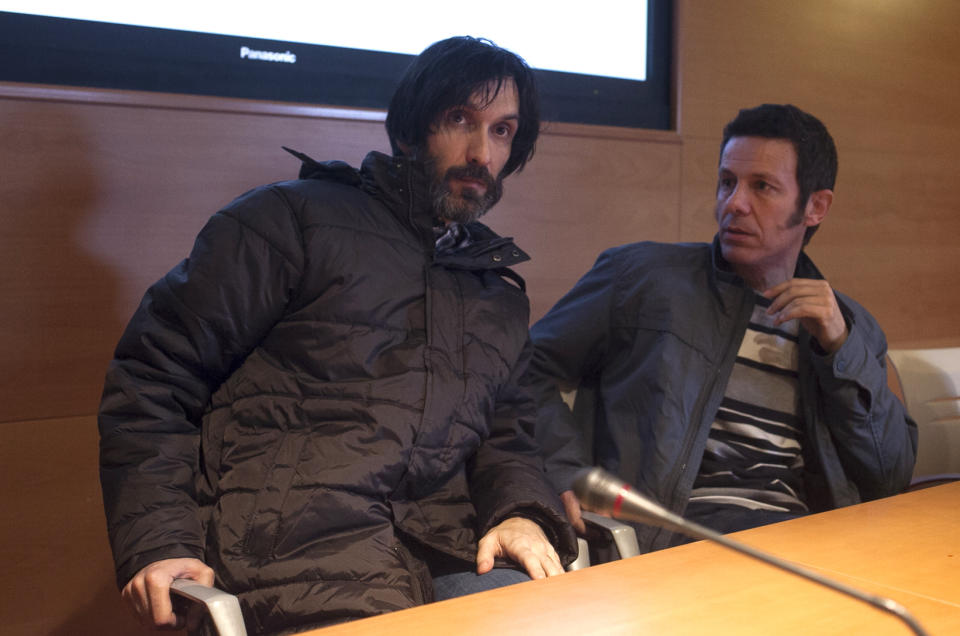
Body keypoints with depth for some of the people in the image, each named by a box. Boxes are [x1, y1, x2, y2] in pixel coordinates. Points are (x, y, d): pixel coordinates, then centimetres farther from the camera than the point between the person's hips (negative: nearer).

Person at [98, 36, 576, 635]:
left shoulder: (502, 292, 23)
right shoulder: (296, 219, 5)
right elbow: (157, 372, 1)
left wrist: (522, 512, -5)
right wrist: (157, 541, -11)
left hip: (441, 542, 4)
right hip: (288, 541, -3)